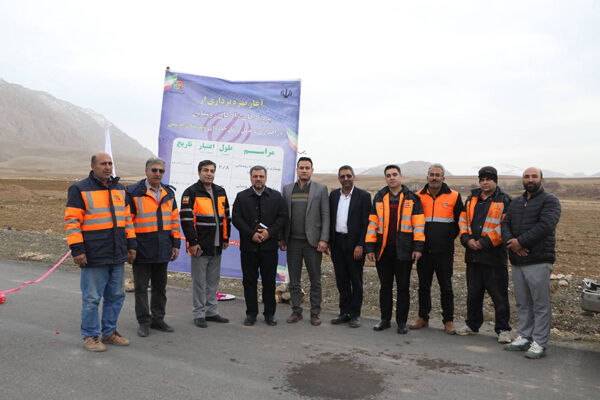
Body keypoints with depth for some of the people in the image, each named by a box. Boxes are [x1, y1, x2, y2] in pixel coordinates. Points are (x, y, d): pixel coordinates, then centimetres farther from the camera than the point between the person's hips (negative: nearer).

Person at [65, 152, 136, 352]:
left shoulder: (119, 189, 14)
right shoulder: (79, 189, -4)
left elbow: (126, 218, 18)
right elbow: (71, 221, -8)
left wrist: (131, 245, 13)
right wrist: (77, 250, -14)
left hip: (117, 255, 6)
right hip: (93, 256, -6)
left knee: (116, 296, 13)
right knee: (92, 298, 2)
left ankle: (109, 332, 27)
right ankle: (90, 336, 17)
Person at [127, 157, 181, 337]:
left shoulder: (168, 193, 10)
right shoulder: (133, 193, -7)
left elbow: (174, 220, 13)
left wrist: (176, 244, 9)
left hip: (163, 250, 5)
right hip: (142, 249, -5)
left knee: (160, 286, 14)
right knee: (141, 287, 5)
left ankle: (158, 319, 27)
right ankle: (144, 322, 18)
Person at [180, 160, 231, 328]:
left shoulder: (220, 192, 12)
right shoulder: (191, 193, -7)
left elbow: (226, 216, 17)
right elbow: (186, 219, -13)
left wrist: (226, 239, 13)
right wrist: (193, 242, -17)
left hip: (216, 246, 6)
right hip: (200, 246, -6)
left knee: (213, 281, 14)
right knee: (199, 282, 3)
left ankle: (211, 312, 25)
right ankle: (199, 314, 14)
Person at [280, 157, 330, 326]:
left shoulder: (321, 189, 2)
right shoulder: (287, 189, 10)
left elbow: (325, 215, -2)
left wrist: (324, 239, -10)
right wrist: (282, 238, 5)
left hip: (312, 242, -2)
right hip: (293, 242, 3)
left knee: (315, 280, 5)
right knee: (294, 280, 9)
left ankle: (315, 313, 16)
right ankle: (296, 311, 21)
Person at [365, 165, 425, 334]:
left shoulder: (412, 198, 3)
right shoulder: (379, 198, 9)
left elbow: (418, 224, 0)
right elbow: (372, 223, 7)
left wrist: (418, 247, -8)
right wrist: (370, 247, 2)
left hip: (403, 250, -2)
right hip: (383, 250, 2)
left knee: (403, 287, 6)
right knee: (385, 286, 11)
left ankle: (402, 322, 17)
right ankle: (385, 320, 23)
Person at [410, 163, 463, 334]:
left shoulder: (453, 196, 0)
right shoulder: (419, 196, 6)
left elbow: (460, 221, 9)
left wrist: (450, 237, 3)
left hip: (444, 251, -2)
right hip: (424, 250, 2)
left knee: (446, 287, 4)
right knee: (423, 285, 11)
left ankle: (448, 321, 16)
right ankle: (423, 317, 23)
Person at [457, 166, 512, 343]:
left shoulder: (504, 201, -3)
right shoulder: (471, 199, 13)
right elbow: (463, 221, 12)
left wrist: (485, 242, -17)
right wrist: (467, 239, -5)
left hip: (494, 255, -5)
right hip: (473, 254, 5)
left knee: (499, 294, 1)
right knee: (473, 293, 15)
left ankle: (503, 329, 15)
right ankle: (472, 325, 29)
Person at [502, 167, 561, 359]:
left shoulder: (550, 201, -2)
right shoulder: (516, 202, 19)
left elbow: (545, 226, -16)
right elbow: (505, 224, 11)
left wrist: (520, 241, -17)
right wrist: (512, 242, -9)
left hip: (538, 262, -6)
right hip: (517, 261, 6)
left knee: (541, 304, -1)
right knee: (523, 303, 13)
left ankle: (539, 343, 6)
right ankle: (524, 337, 24)